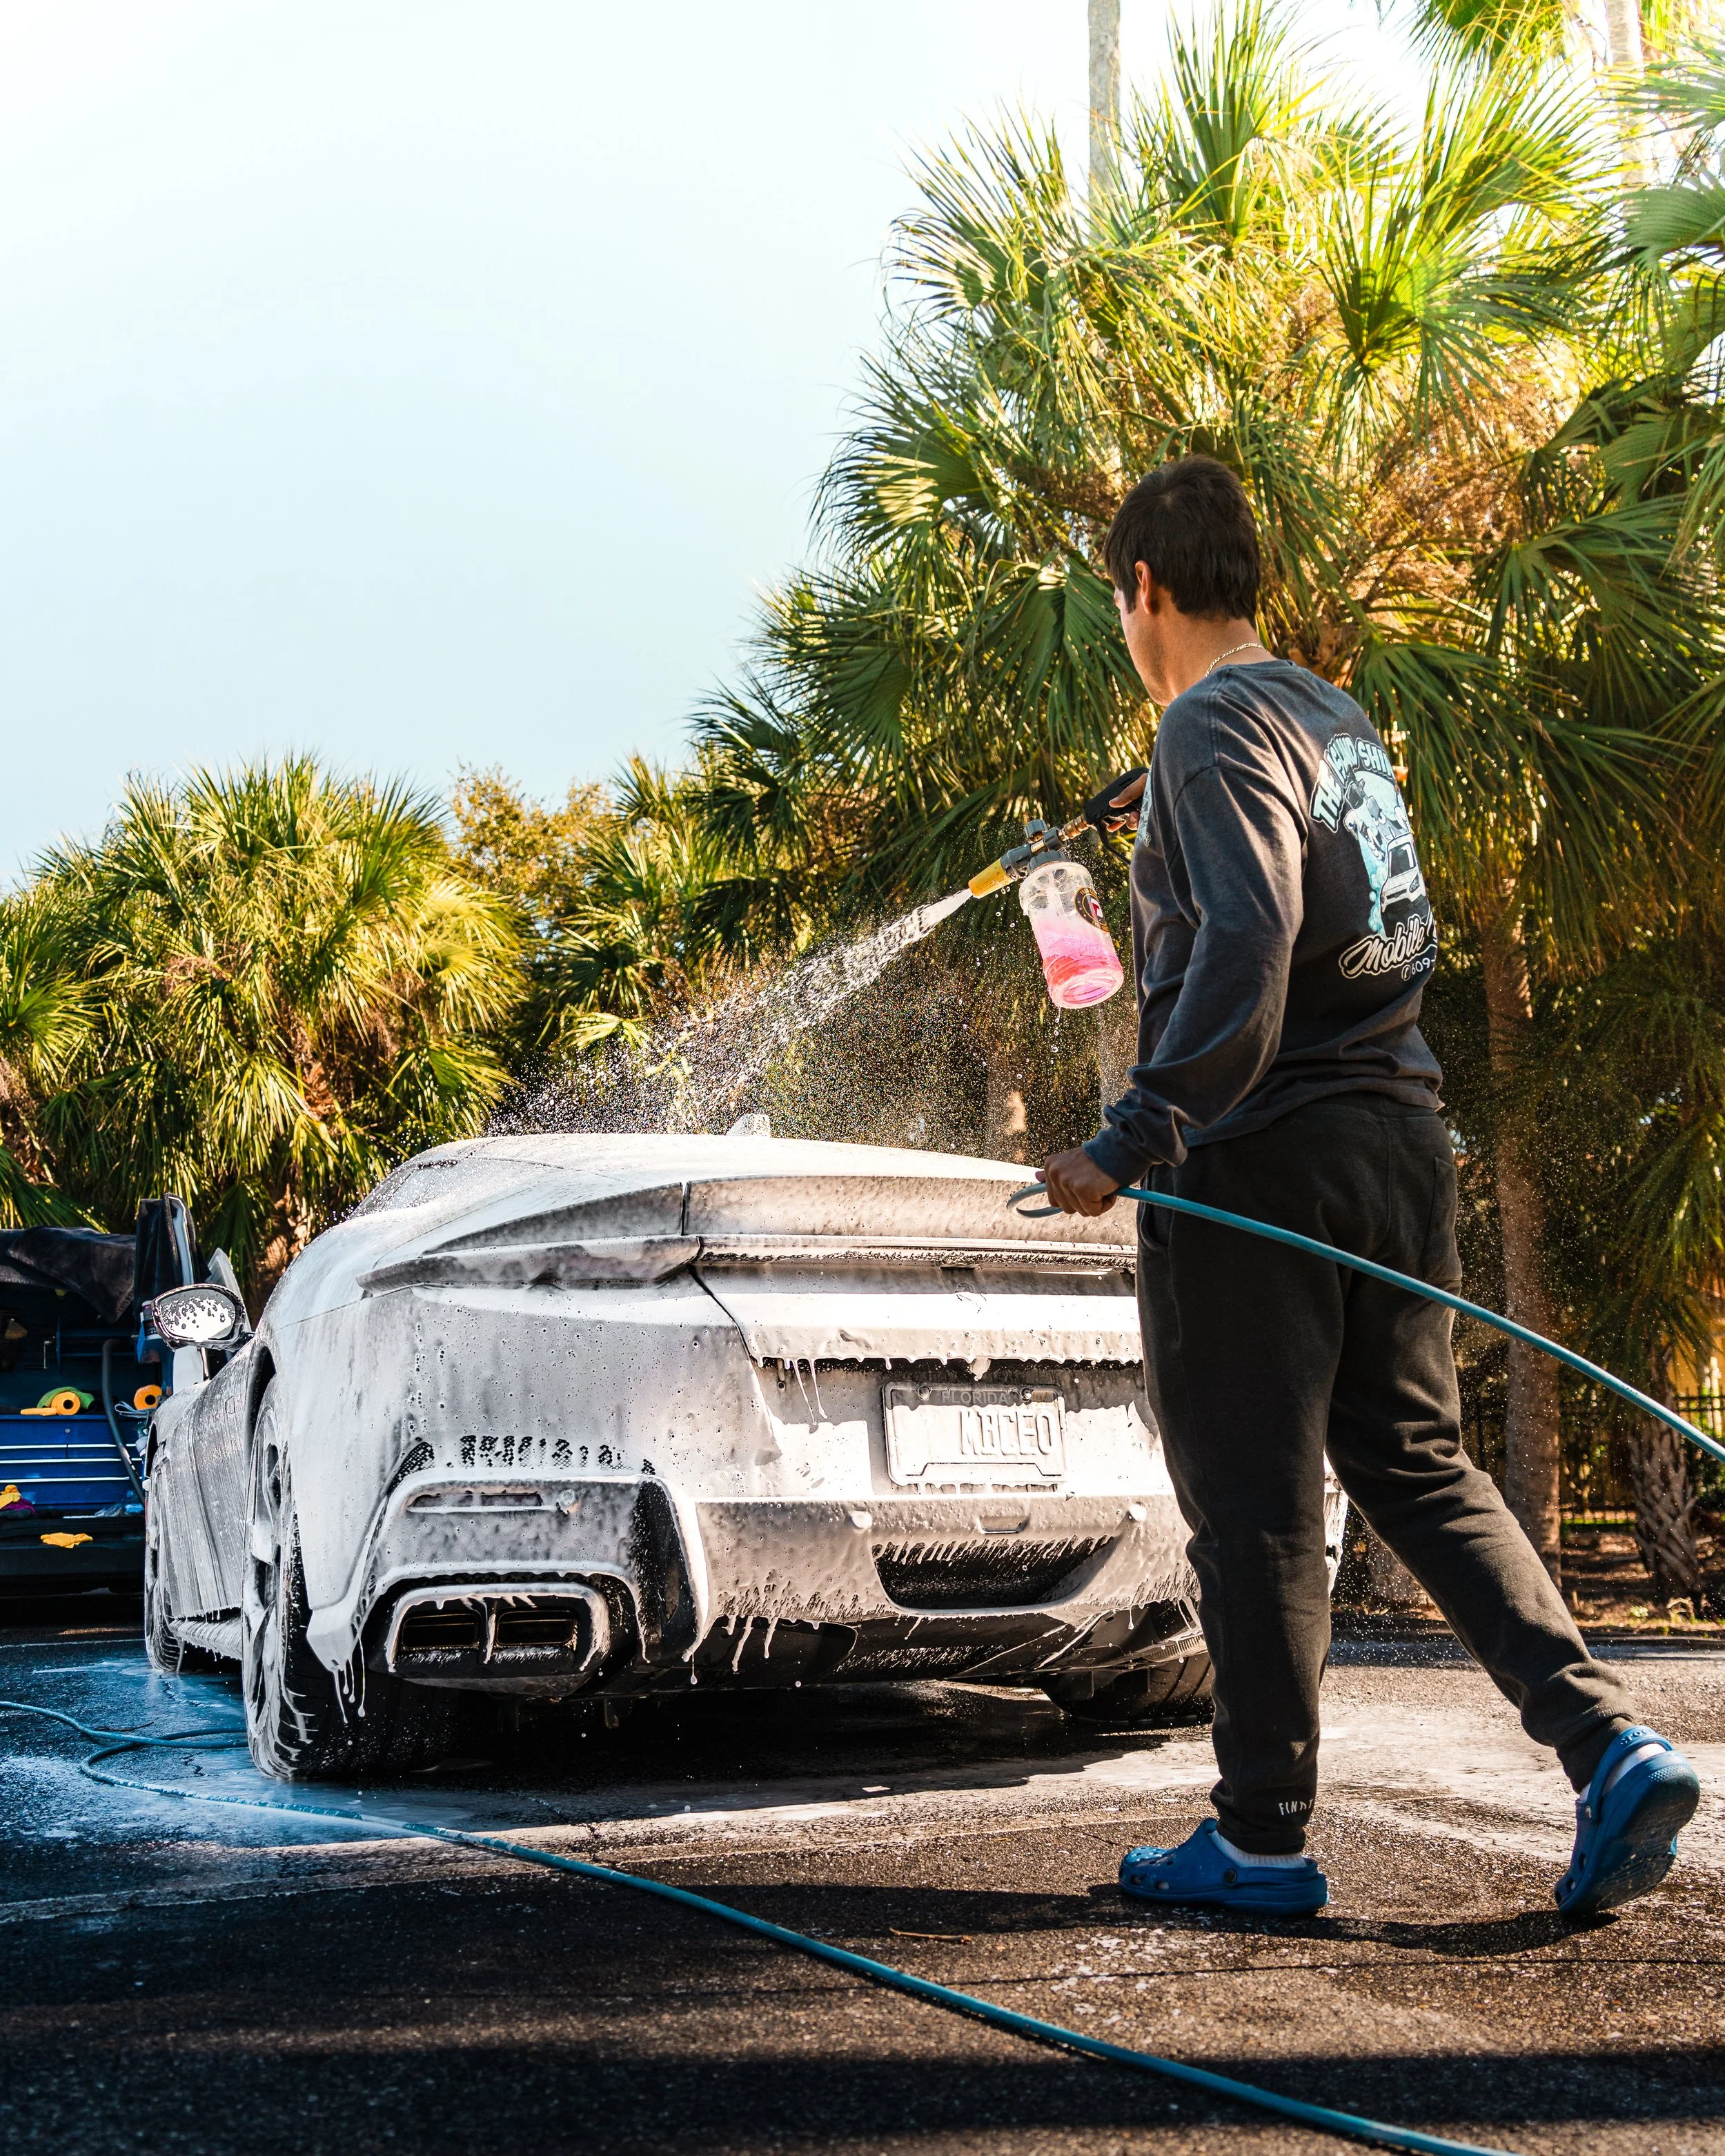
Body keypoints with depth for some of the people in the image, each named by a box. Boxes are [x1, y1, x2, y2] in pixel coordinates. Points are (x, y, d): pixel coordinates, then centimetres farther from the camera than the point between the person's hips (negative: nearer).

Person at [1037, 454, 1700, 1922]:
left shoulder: (1216, 724, -10)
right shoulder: (1342, 721, 16)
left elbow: (1248, 938, -24)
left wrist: (1135, 1140, -25)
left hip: (1259, 1157, -8)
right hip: (1398, 1135, 8)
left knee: (1255, 1504, 1)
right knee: (1419, 1466, 13)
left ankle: (1263, 1838, 10)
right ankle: (1611, 1743, 0)